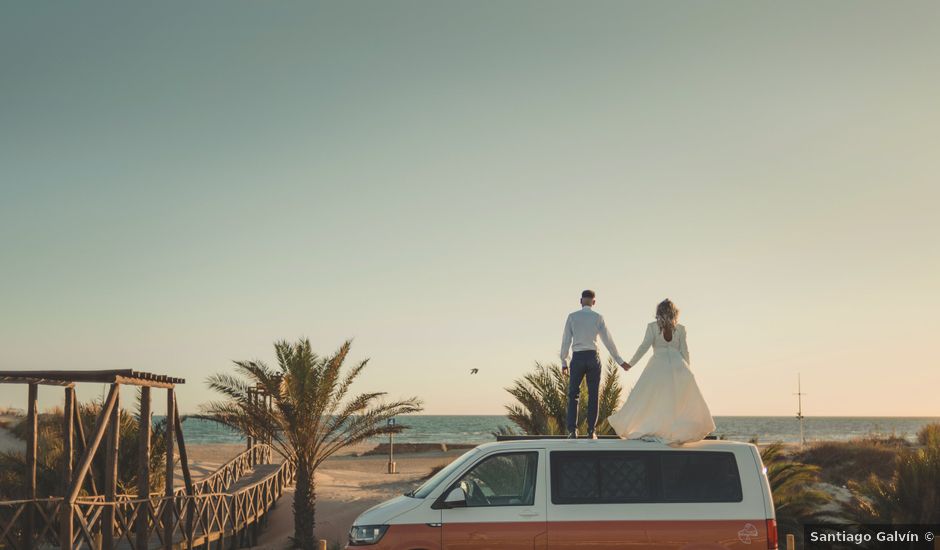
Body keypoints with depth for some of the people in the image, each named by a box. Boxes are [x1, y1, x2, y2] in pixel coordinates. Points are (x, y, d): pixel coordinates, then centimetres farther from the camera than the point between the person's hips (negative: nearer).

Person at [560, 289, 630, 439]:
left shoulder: (572, 317, 2)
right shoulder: (598, 317, 1)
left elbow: (566, 341, 2)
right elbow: (608, 340, 2)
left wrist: (564, 362, 10)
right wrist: (620, 361, 8)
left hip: (577, 358, 0)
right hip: (593, 357, 0)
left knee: (573, 394, 6)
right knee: (593, 395, 7)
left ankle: (572, 430, -5)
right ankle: (591, 431, 5)